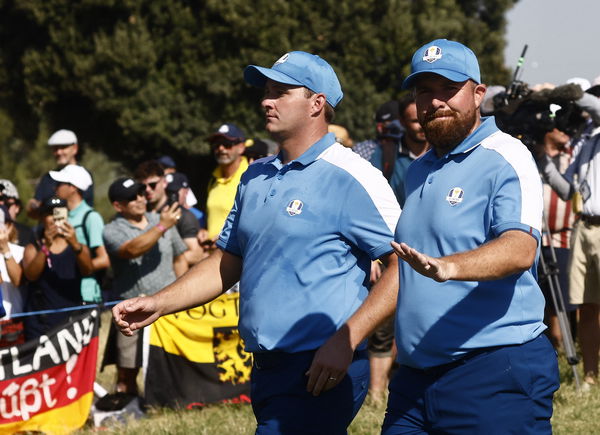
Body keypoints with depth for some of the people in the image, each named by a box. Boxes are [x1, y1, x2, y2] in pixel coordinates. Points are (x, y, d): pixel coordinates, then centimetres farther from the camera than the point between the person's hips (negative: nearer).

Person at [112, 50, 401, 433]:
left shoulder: (351, 178, -9)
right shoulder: (257, 177, 16)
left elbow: (405, 267, -13)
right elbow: (227, 263, 24)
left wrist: (345, 341, -20)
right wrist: (158, 305, 12)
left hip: (320, 375, -8)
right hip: (267, 371, 8)